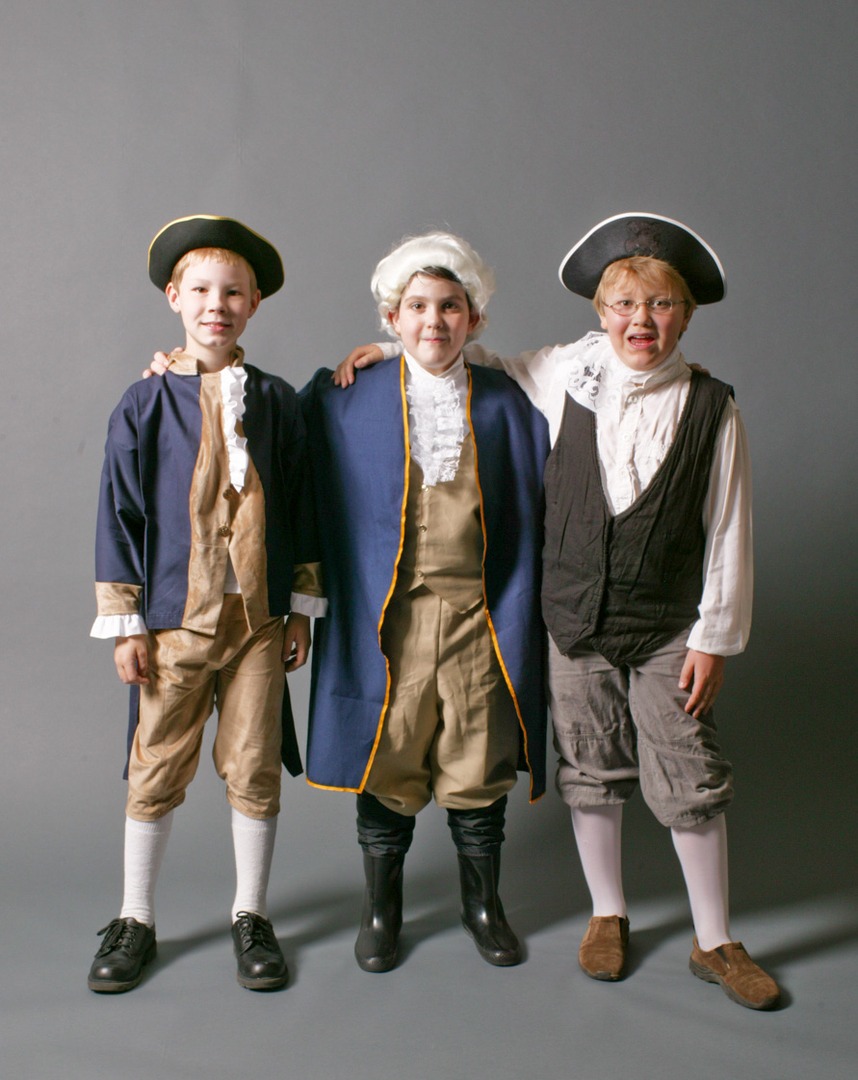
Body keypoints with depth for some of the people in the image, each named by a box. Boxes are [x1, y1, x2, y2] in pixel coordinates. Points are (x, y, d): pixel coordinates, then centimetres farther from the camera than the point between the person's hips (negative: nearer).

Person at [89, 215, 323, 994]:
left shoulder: (275, 402, 3)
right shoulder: (145, 405, -1)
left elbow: (299, 508, 8)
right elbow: (120, 515, 1)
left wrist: (303, 608, 7)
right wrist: (123, 623, -1)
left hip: (258, 619, 1)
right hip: (174, 620, -1)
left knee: (255, 771, 8)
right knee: (156, 773, 8)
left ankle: (251, 917, 26)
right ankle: (136, 921, 27)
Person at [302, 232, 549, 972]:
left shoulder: (505, 404, 3)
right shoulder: (351, 402, 2)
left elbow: (530, 518, 5)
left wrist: (520, 617, 0)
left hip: (477, 613, 1)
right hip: (387, 615, 0)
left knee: (478, 763, 10)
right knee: (386, 761, 8)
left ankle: (483, 903, 32)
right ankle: (381, 907, 29)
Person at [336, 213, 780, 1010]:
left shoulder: (710, 408, -8)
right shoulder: (564, 378, -3)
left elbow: (728, 532, -4)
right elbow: (485, 366, 16)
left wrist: (713, 637, -4)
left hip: (668, 628, -2)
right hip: (575, 617, 2)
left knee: (690, 784, 4)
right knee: (590, 772, 13)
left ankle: (713, 942, 22)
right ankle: (608, 915, 33)